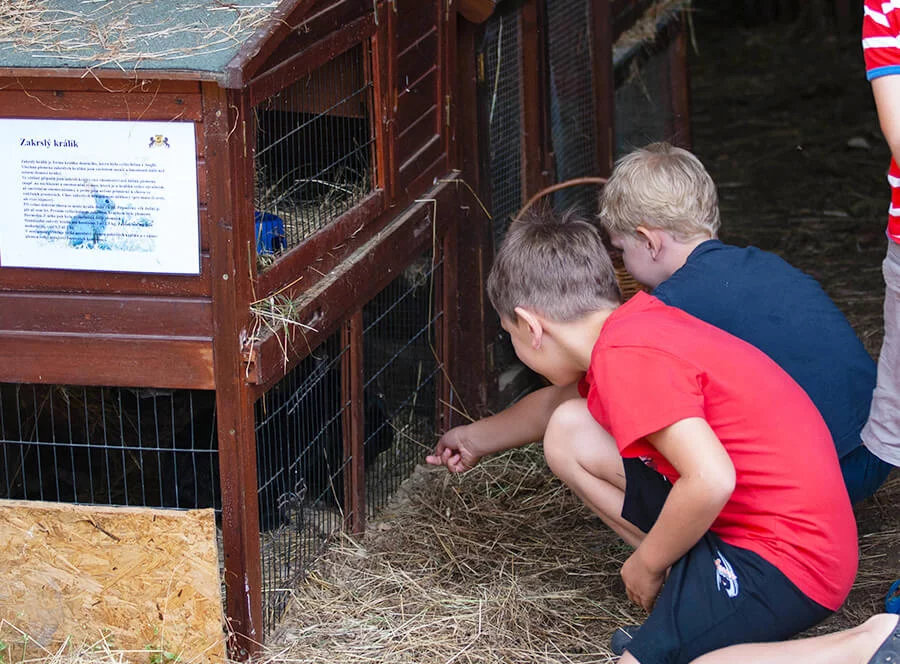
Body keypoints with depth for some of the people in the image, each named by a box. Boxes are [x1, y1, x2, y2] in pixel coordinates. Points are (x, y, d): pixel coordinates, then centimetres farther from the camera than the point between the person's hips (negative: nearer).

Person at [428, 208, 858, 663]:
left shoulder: (627, 356, -21)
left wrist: (647, 564, -12)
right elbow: (559, 405, 35)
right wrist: (483, 442, 52)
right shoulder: (636, 324, 10)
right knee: (569, 432, 10)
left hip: (784, 568, -10)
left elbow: (711, 479, -30)